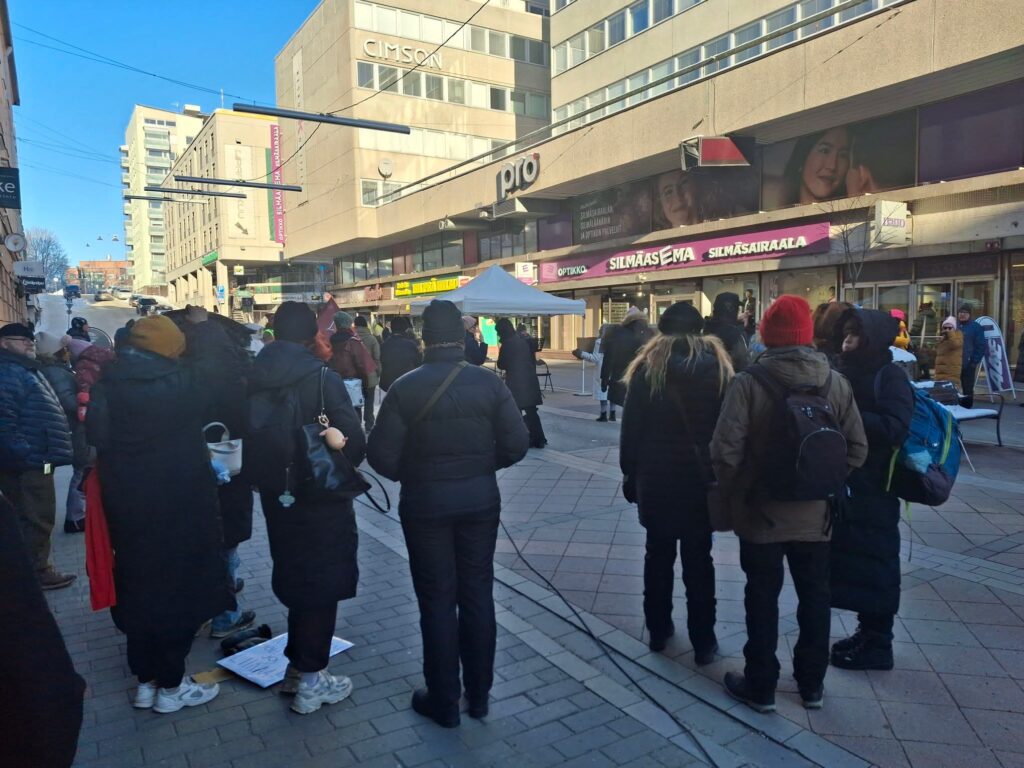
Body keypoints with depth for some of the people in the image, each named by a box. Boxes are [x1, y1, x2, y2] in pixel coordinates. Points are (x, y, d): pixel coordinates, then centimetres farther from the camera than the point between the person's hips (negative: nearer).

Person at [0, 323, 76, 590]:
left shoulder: (25, 370, 21)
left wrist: (43, 453, 23)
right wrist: (24, 454, -24)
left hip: (36, 460, 10)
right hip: (28, 462, -10)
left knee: (38, 518, 17)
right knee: (37, 519, -3)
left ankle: (38, 568, 26)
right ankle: (37, 573, 7)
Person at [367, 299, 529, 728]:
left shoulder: (405, 388, -12)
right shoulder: (489, 383, -7)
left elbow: (381, 455, -13)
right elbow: (517, 444, -8)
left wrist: (409, 476, 7)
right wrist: (482, 466, 9)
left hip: (425, 502, -2)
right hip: (480, 498, 2)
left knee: (437, 599, 9)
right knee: (478, 594, 14)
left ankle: (443, 701, 22)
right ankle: (479, 694, 26)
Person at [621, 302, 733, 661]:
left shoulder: (648, 365, -4)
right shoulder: (717, 364, -3)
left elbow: (631, 425, -4)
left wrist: (629, 471, 4)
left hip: (654, 477, 0)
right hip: (701, 477, 0)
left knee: (658, 553, 13)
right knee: (698, 558, 8)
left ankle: (658, 630, 24)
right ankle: (703, 641, 15)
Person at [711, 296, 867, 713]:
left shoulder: (749, 382, -17)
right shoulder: (835, 382, -3)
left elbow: (725, 450, -20)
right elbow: (857, 449, -1)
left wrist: (733, 491, -2)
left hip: (761, 513, -3)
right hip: (816, 514, 4)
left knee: (763, 600, 10)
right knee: (814, 598, 18)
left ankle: (760, 687, 23)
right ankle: (812, 684, 33)